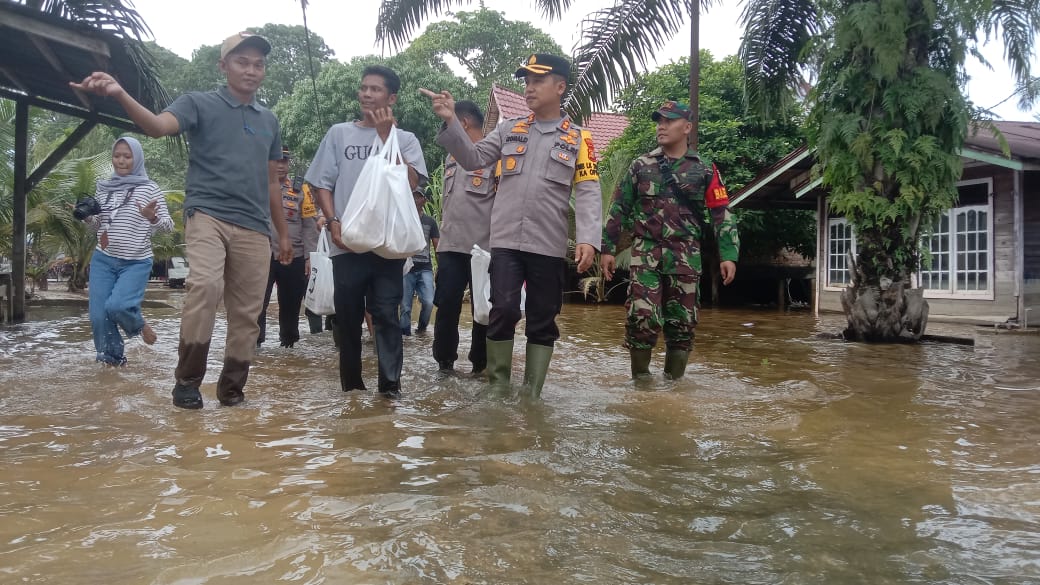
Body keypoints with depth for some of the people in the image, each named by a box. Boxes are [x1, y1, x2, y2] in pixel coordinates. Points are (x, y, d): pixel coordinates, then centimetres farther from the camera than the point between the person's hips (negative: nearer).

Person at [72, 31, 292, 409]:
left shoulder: (269, 121, 19)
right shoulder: (199, 104, 5)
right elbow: (158, 126, -16)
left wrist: (283, 233, 22)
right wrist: (120, 95, -35)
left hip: (254, 228, 5)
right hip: (207, 214, -5)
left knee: (246, 314, 3)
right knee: (206, 285, -29)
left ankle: (231, 387, 17)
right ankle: (187, 379, -13)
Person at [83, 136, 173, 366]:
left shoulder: (149, 188, -5)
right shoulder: (104, 188, 7)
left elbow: (168, 226, -8)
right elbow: (98, 226, 18)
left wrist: (152, 218, -28)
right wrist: (87, 217, -3)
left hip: (136, 263, -4)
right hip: (103, 260, 5)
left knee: (116, 305, -23)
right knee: (98, 315, 0)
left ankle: (140, 325, 10)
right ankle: (113, 360, 19)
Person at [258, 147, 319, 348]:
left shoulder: (300, 191, 7)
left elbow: (309, 225, 4)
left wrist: (308, 256, -3)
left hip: (294, 258, 1)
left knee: (290, 303, 11)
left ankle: (289, 340, 26)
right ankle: (254, 340, 3)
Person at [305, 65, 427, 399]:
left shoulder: (405, 139, 8)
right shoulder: (339, 133, 12)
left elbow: (410, 183, -8)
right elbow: (322, 184, 10)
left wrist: (385, 136, -9)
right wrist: (333, 222, -6)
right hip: (346, 242, 2)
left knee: (386, 314, -5)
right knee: (348, 316, 6)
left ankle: (390, 383, -2)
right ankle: (351, 383, 17)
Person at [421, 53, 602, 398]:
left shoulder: (577, 139, 5)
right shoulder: (509, 130, 12)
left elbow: (588, 193, -2)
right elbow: (472, 159, 6)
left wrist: (589, 238, -15)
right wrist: (450, 121, -8)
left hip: (549, 245, 0)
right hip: (506, 240, 1)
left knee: (542, 321, 7)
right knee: (503, 311, -7)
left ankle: (531, 395, 20)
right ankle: (497, 387, 12)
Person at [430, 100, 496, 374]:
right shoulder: (451, 158, 18)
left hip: (484, 246, -6)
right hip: (450, 246, 6)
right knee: (446, 304, 4)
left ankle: (481, 363, 14)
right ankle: (444, 358, 15)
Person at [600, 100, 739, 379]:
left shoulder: (704, 171, 6)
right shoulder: (641, 166, 8)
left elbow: (722, 214, 4)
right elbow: (618, 208, 9)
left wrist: (729, 255, -5)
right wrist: (608, 248, 4)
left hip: (685, 256, 1)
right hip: (646, 253, 0)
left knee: (682, 320, 5)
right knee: (642, 316, -11)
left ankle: (674, 380, 18)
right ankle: (640, 377, 5)